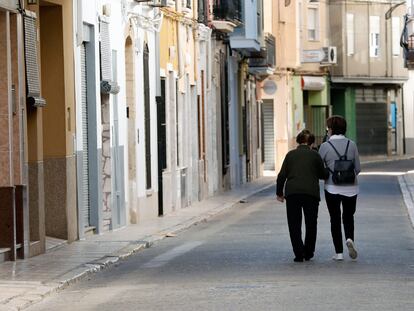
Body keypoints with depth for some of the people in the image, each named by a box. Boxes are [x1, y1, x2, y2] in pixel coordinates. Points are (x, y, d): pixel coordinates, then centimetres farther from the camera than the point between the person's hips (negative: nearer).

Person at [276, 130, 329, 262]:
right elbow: (323, 174, 7)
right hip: (311, 193, -1)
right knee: (311, 224, 14)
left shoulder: (290, 154, 8)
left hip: (292, 193, 1)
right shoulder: (315, 155, 4)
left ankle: (299, 254, -2)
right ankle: (308, 253, 16)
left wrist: (279, 193, 14)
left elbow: (282, 175, 5)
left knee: (294, 225, 5)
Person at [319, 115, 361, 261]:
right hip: (350, 188, 2)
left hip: (332, 187, -2)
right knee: (348, 216, 18)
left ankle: (339, 252, 5)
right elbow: (358, 168, 3)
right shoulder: (351, 145, -1)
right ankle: (350, 239, -10)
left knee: (335, 219, 8)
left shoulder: (325, 146, -8)